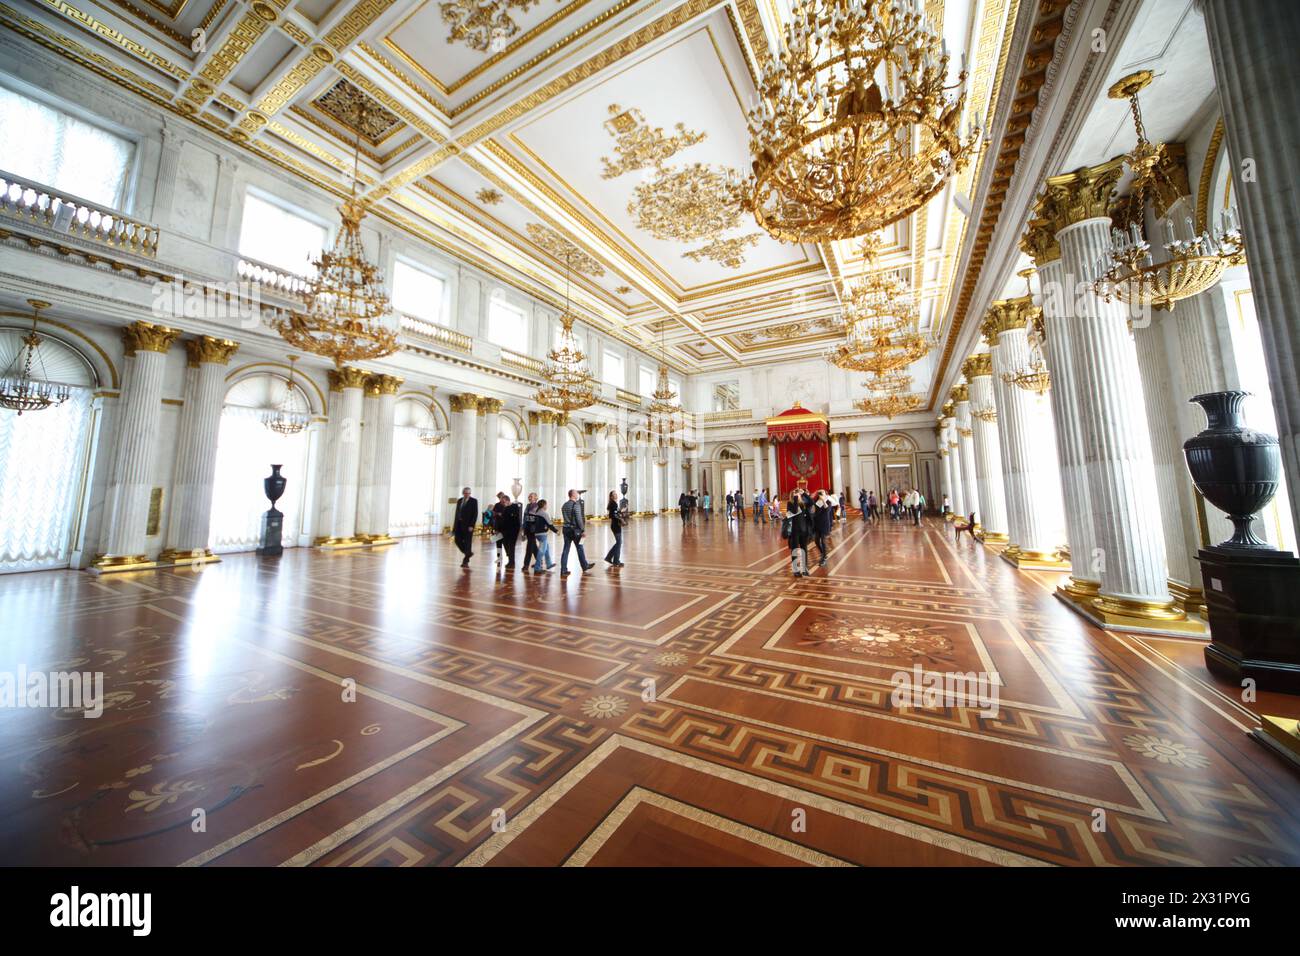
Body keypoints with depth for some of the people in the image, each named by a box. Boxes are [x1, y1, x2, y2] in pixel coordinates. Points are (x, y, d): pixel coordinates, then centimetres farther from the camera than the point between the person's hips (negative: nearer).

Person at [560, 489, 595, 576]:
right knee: (580, 548, 10)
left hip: (566, 529, 6)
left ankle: (563, 570, 3)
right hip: (575, 529, -6)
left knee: (566, 549, 5)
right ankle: (584, 566, 25)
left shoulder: (564, 505, 10)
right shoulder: (576, 505, -14)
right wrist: (583, 530, -12)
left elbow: (565, 518, 13)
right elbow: (579, 519, -17)